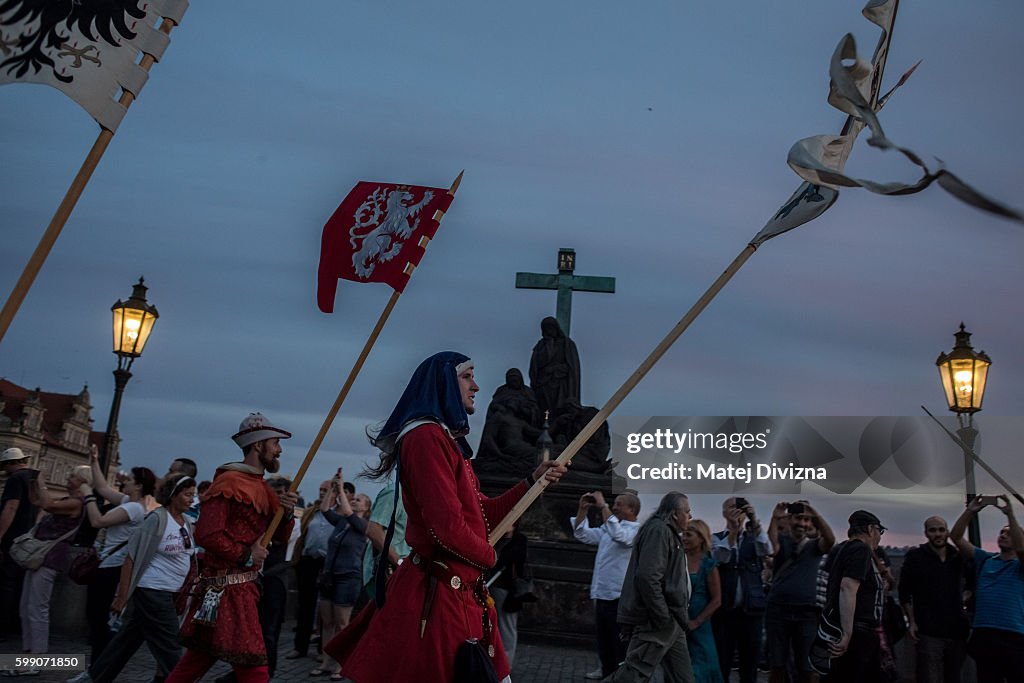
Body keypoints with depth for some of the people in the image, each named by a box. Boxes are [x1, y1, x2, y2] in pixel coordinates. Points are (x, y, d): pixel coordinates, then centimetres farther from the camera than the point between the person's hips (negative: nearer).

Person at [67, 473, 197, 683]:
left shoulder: (187, 522, 8)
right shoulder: (157, 519, -14)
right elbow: (131, 558, -14)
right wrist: (121, 597, -16)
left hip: (171, 594, 8)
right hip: (152, 591, -8)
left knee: (128, 638, 15)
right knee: (169, 646, -4)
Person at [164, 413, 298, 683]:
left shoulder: (261, 488, 15)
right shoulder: (230, 482, -15)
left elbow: (280, 537, 15)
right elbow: (207, 534, -24)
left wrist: (286, 513, -4)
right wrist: (245, 555, -16)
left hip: (243, 585, 10)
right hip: (227, 587, -10)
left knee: (201, 654, 17)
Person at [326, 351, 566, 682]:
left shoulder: (447, 440, 17)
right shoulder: (426, 436, -16)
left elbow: (483, 514, 21)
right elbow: (448, 526, -23)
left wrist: (532, 481, 16)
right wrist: (488, 556, -4)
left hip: (460, 592, 10)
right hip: (436, 594, -10)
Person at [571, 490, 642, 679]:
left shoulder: (637, 531, -12)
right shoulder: (607, 529, 14)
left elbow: (618, 534, -32)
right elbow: (582, 534, 18)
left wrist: (602, 506, -26)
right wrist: (583, 509, 5)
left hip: (619, 597, -8)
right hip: (602, 595, 8)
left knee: (620, 644, -1)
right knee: (604, 640, 20)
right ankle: (607, 671, 34)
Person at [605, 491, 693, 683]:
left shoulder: (669, 533, 19)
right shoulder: (659, 530, -13)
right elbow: (647, 577, -24)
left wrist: (679, 619, 16)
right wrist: (663, 619, -22)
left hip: (670, 622, 11)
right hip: (655, 622, -11)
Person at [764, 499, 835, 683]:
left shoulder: (815, 545, 7)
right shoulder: (782, 541, 6)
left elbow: (830, 540, -15)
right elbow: (771, 541, -17)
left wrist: (815, 514, -25)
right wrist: (775, 518, -31)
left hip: (807, 612, 0)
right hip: (778, 609, 0)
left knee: (806, 668, 6)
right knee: (777, 666, 6)